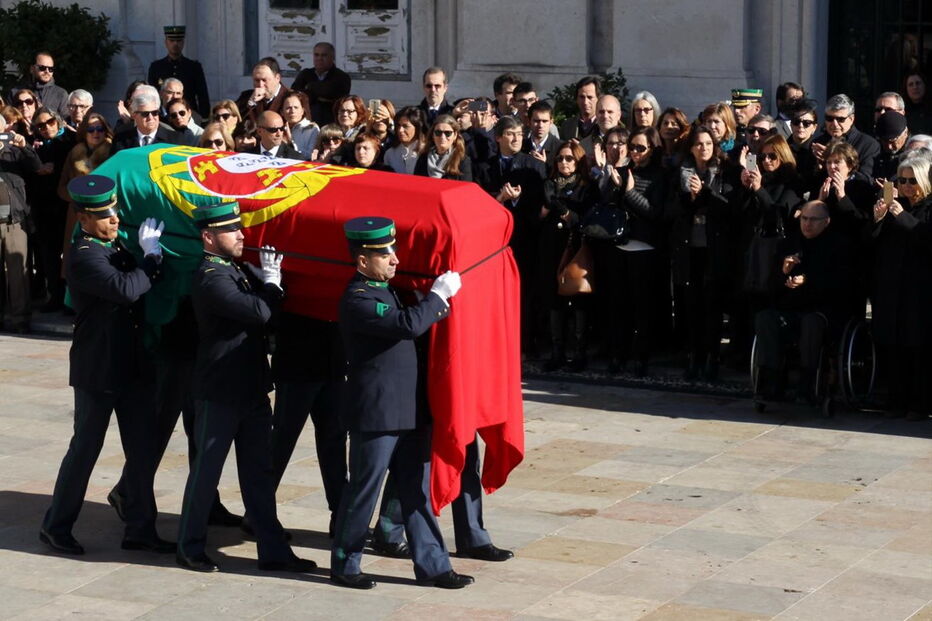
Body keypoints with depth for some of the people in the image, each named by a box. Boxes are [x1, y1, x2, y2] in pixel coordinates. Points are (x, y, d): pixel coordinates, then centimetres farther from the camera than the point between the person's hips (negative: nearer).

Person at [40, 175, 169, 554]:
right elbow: (126, 289, -31)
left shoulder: (115, 246, 9)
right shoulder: (84, 258, -19)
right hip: (98, 370, -8)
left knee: (142, 451, 9)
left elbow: (138, 284, 18)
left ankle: (140, 530, 17)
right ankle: (56, 527, 17)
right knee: (85, 448, 3)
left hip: (131, 366, 8)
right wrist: (152, 256, -20)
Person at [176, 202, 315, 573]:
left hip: (251, 389, 8)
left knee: (259, 471, 11)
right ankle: (189, 547, 17)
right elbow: (260, 311, -27)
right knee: (206, 470, 4)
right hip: (219, 392, -8)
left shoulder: (240, 270, 10)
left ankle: (273, 550, 16)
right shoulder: (210, 278, -18)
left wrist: (271, 273, 1)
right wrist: (272, 278, -12)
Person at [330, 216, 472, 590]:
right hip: (375, 414, -9)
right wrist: (438, 295, -17)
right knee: (363, 490, 2)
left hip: (406, 412, 9)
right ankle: (344, 566, 16)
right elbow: (407, 324, -29)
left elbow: (410, 324, 24)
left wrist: (437, 308, 9)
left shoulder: (384, 290, 13)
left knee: (416, 490, 11)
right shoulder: (357, 300, -18)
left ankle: (432, 565, 16)